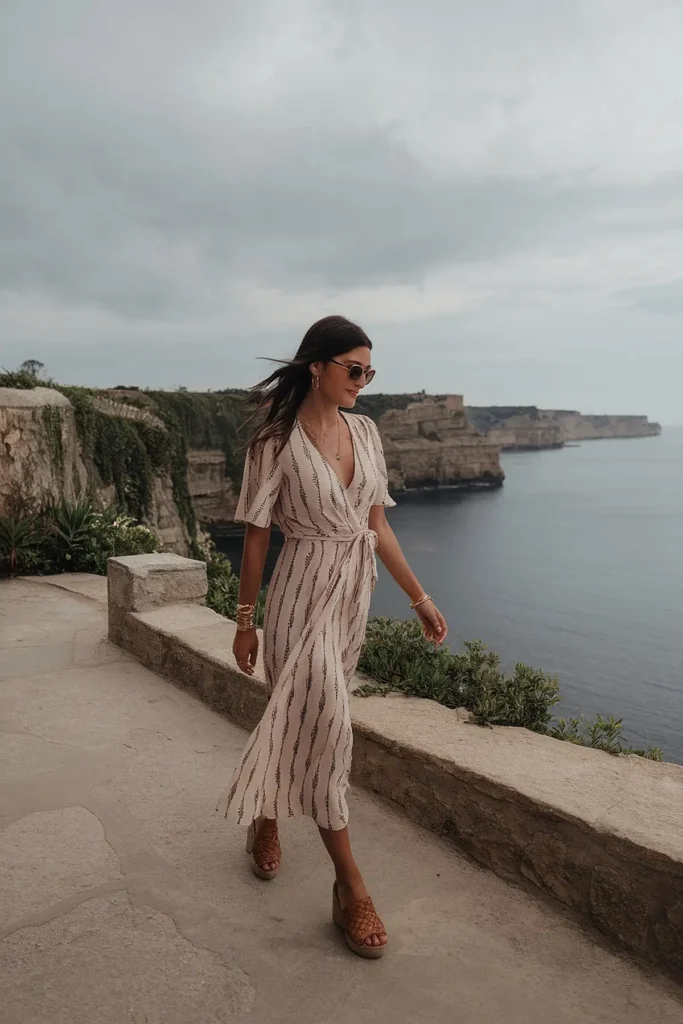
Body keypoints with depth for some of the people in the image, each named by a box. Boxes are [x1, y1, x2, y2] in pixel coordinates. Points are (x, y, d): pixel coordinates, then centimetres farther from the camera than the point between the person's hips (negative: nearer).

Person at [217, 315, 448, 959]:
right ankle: (350, 888, 7)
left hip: (354, 593, 6)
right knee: (324, 727, -6)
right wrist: (245, 622, -3)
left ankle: (266, 820, 41)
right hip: (303, 594, -6)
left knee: (299, 719, 16)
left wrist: (420, 599, 10)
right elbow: (256, 537, -6)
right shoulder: (276, 442, -10)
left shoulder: (364, 432, 5)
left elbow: (377, 526, 9)